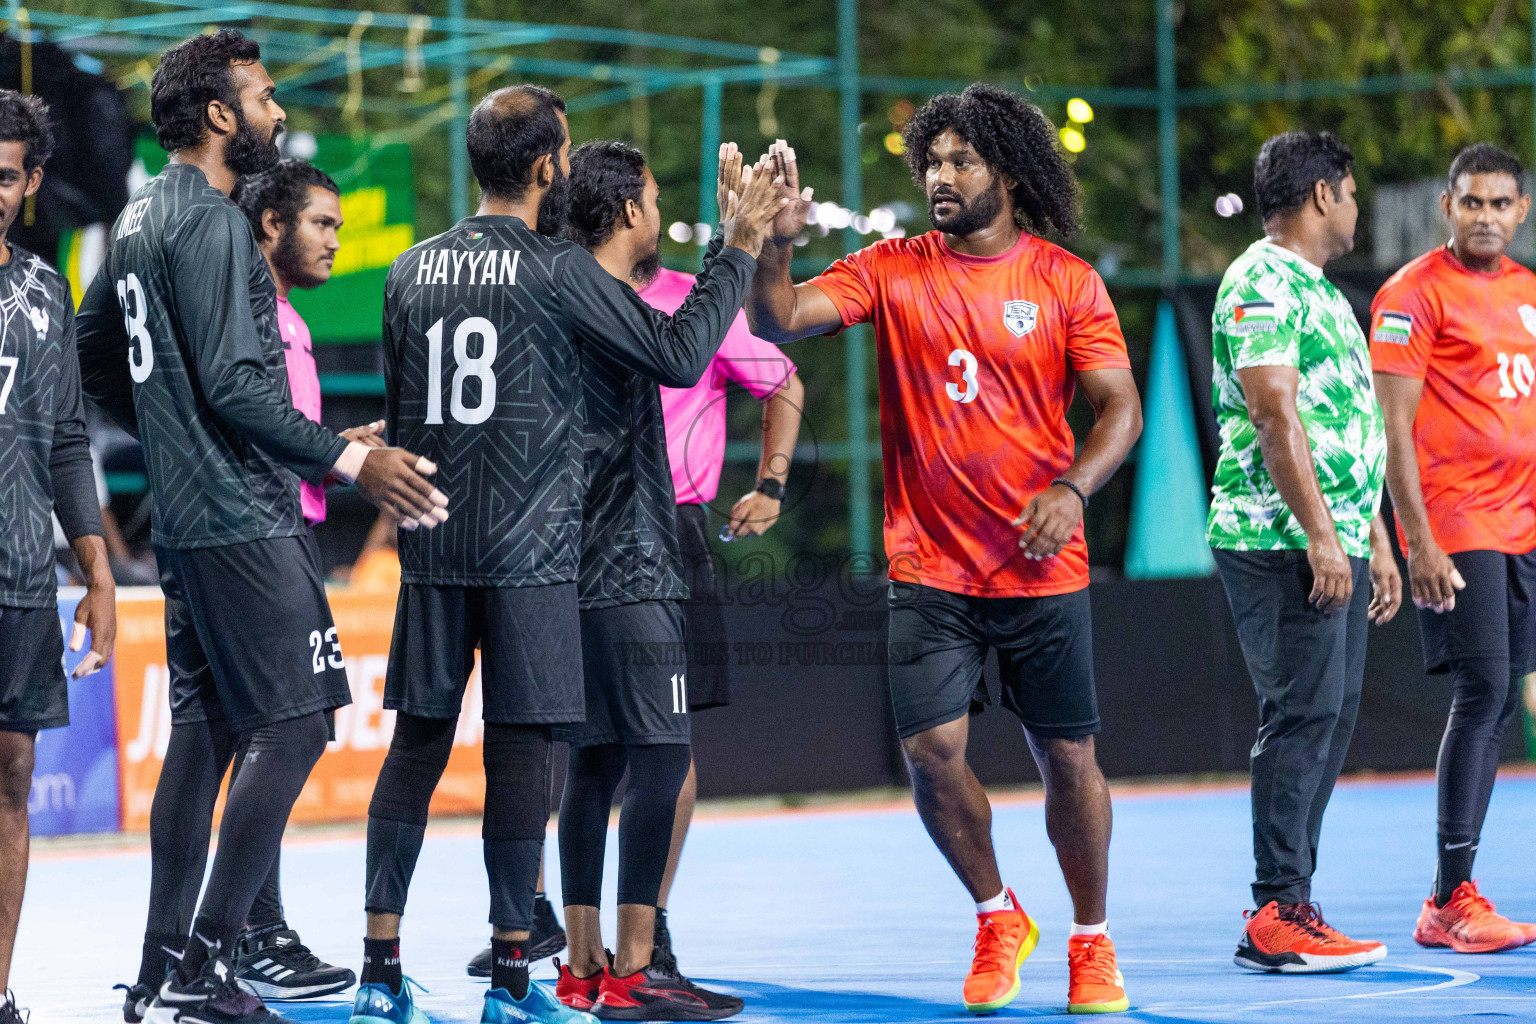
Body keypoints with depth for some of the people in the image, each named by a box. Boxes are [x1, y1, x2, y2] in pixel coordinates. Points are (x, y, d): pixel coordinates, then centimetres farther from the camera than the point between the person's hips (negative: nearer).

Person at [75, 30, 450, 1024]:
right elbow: (235, 385, -21)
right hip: (243, 519, -10)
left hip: (187, 519, 10)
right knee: (293, 727, -9)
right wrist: (348, 458, -20)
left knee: (204, 733, 11)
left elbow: (92, 352, 25)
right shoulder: (211, 220, -15)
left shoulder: (142, 216, 15)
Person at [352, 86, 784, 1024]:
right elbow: (678, 355, -6)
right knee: (520, 745, -1)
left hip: (432, 547, 5)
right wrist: (741, 252, 3)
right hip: (529, 550, -5)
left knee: (419, 740, 7)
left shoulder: (413, 270, 9)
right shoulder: (557, 270, -9)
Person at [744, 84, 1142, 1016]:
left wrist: (1072, 490, -20)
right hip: (929, 566, 1)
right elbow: (778, 322, -6)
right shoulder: (892, 272, 3)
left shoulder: (1068, 283, -1)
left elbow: (1120, 407, -4)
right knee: (931, 748, -8)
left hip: (1043, 568, -1)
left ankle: (1092, 944, 24)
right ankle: (997, 920, 17)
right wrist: (777, 244, -24)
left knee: (1068, 756, 5)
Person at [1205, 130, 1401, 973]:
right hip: (1282, 544, -10)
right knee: (1302, 716, -12)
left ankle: (1285, 911, 12)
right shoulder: (1261, 284, -10)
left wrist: (1375, 541, 22)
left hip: (1334, 544, 10)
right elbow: (1275, 414, -18)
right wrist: (1320, 534, -22)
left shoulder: (1322, 292, 22)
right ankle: (1278, 916, -10)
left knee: (1330, 718, 9)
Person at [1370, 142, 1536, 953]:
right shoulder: (1414, 294, -7)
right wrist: (1420, 541, -17)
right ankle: (1451, 902, -9)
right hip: (1455, 527, -7)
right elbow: (1393, 428, -11)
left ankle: (1451, 901, 10)